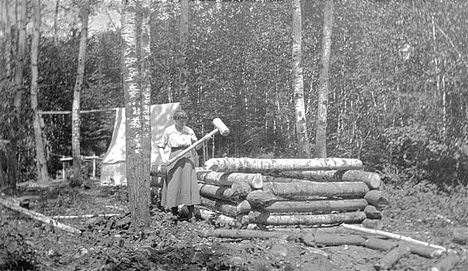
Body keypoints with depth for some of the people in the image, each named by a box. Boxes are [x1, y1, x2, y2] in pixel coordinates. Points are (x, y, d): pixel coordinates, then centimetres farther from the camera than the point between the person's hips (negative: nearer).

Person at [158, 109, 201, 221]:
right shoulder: (168, 131, 1)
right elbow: (161, 146, 7)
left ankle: (191, 213, -3)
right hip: (174, 159, -1)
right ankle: (175, 212, 9)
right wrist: (163, 157, -9)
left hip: (188, 159, 1)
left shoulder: (189, 131, 7)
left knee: (189, 184, -5)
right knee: (173, 185, -1)